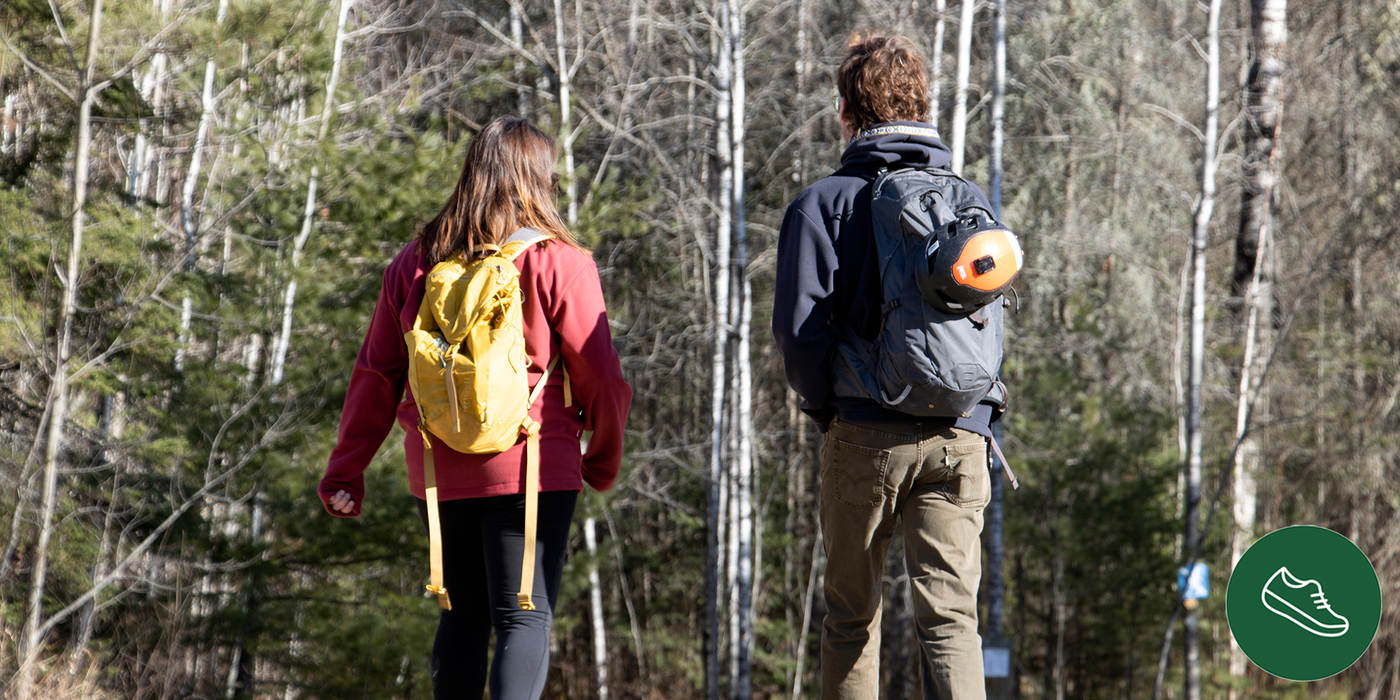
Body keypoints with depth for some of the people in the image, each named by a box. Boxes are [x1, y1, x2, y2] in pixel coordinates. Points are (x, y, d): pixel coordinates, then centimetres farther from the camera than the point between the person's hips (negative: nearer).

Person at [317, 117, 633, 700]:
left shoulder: (415, 263, 7)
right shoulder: (559, 263, -6)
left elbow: (376, 375, 7)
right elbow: (599, 376, -5)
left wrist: (346, 469, 11)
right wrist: (604, 461, 11)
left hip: (440, 470, 4)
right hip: (531, 465, -4)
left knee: (463, 615, 16)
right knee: (526, 617, -3)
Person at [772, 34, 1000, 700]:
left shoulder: (823, 202, -1)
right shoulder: (972, 202, 11)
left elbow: (799, 325, -7)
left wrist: (826, 408, 6)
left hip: (864, 432, -2)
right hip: (961, 433, 2)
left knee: (852, 615, 11)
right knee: (951, 614, -2)